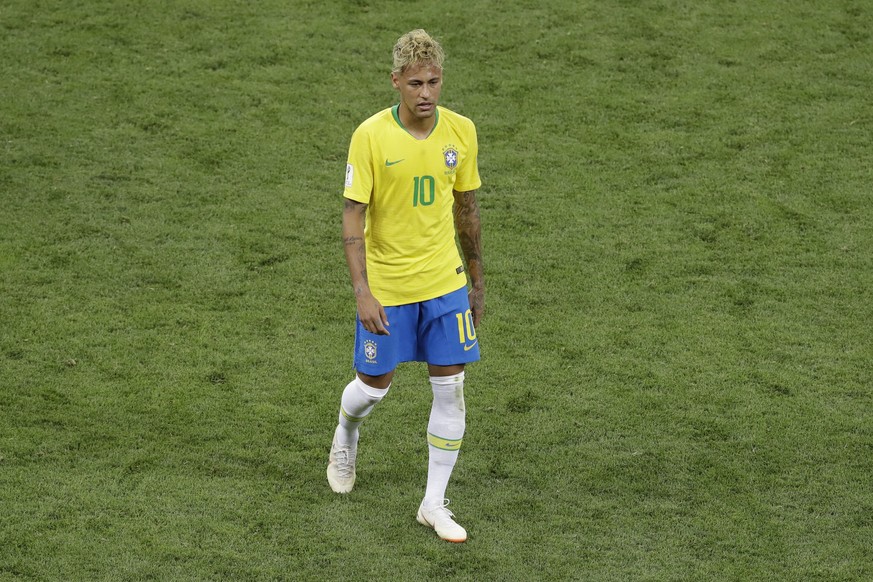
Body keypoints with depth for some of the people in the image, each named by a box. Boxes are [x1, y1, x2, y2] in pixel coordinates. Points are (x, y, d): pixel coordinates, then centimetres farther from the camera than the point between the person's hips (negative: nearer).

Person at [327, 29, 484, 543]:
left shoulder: (461, 131, -4)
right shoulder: (370, 136, -16)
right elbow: (353, 217, -13)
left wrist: (477, 279, 14)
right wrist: (363, 292, -20)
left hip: (445, 281, 3)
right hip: (386, 285, -3)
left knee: (451, 389, 0)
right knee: (374, 386, 10)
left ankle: (435, 504, 12)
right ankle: (346, 434, 47)